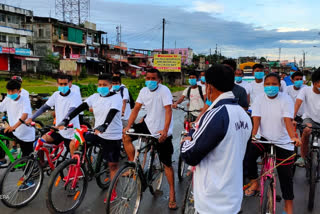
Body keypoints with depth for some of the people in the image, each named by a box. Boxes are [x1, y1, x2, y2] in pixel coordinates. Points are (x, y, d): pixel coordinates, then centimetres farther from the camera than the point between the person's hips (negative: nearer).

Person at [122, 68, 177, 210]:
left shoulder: (164, 90, -17)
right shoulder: (144, 91, 1)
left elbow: (168, 110, -25)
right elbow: (136, 109, 2)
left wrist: (165, 130, -36)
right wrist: (128, 126, -9)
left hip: (162, 131, -6)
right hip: (148, 125, 6)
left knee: (167, 164, 1)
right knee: (126, 136, -6)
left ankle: (172, 193, 14)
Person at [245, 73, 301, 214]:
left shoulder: (285, 99, -9)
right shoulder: (260, 99, -4)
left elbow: (288, 121, -19)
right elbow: (256, 119, -13)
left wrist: (293, 137, -36)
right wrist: (252, 135, -31)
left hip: (283, 142, -1)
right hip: (264, 138, 2)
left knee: (286, 176, 3)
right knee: (249, 153, -26)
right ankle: (254, 183, 0)